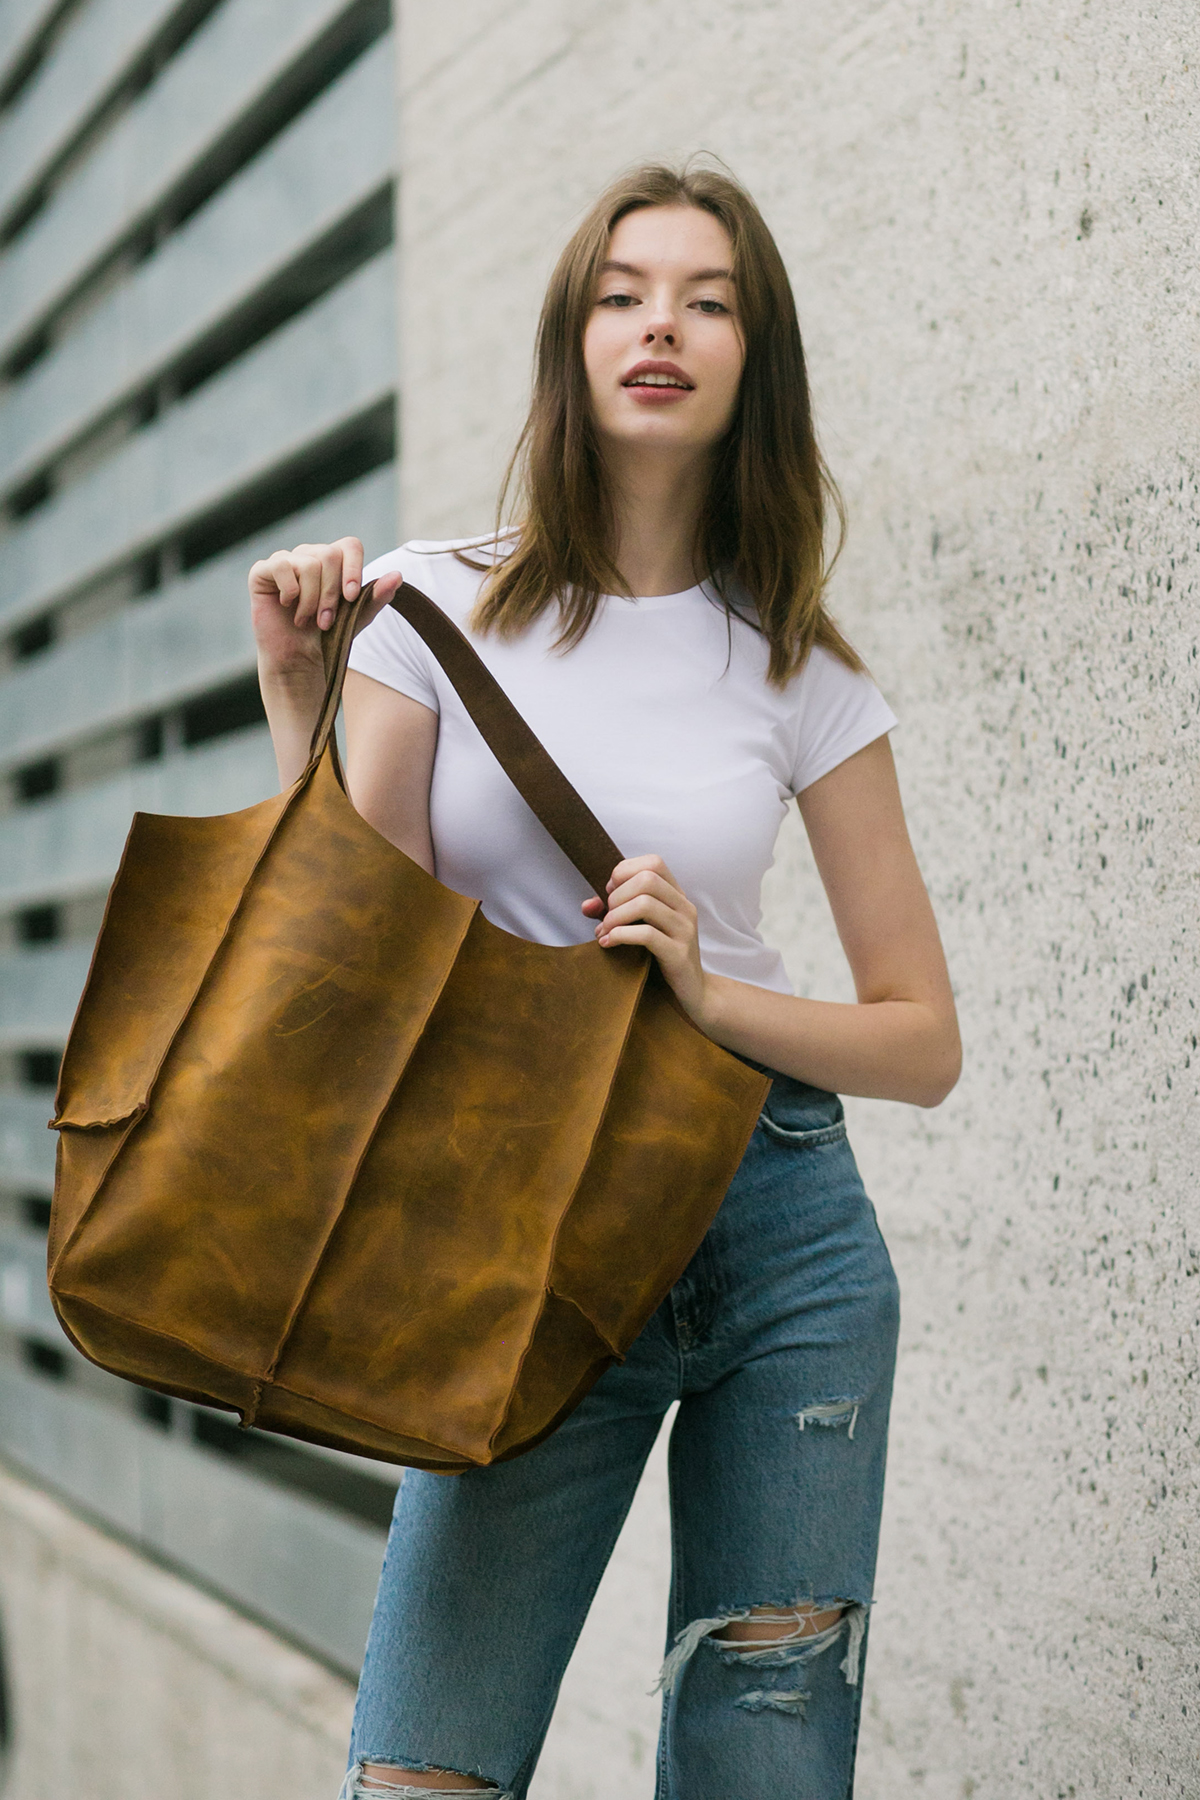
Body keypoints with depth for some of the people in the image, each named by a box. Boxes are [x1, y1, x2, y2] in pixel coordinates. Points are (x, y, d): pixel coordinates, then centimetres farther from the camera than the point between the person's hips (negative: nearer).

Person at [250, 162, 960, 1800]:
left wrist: (708, 991, -10)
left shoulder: (801, 671, 5)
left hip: (786, 1236, 1)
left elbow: (925, 1045, 7)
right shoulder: (441, 606, 2)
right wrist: (294, 695, -8)